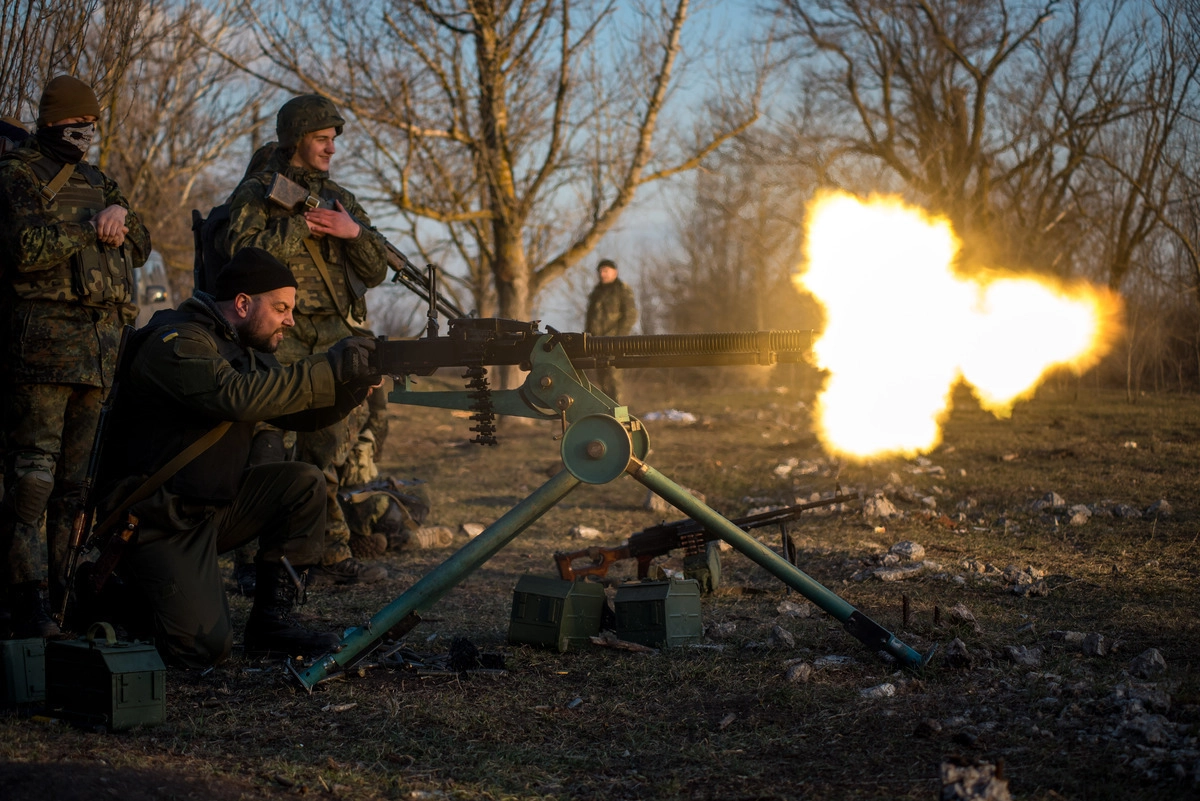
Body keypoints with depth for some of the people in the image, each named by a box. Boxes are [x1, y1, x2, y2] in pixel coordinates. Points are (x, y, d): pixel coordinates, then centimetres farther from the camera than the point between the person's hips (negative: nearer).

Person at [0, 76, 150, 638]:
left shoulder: (96, 182, 22)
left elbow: (139, 248, 19)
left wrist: (119, 212, -1)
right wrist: (93, 228, -9)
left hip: (99, 347, 7)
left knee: (77, 478, 8)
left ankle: (65, 586, 13)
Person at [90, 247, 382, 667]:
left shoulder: (246, 349, 11)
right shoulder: (175, 342, -18)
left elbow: (298, 412, 10)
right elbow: (237, 396, -34)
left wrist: (353, 384, -11)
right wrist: (331, 367, -31)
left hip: (213, 506, 9)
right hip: (156, 522, -9)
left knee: (304, 484, -6)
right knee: (204, 645, -19)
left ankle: (271, 620, 0)